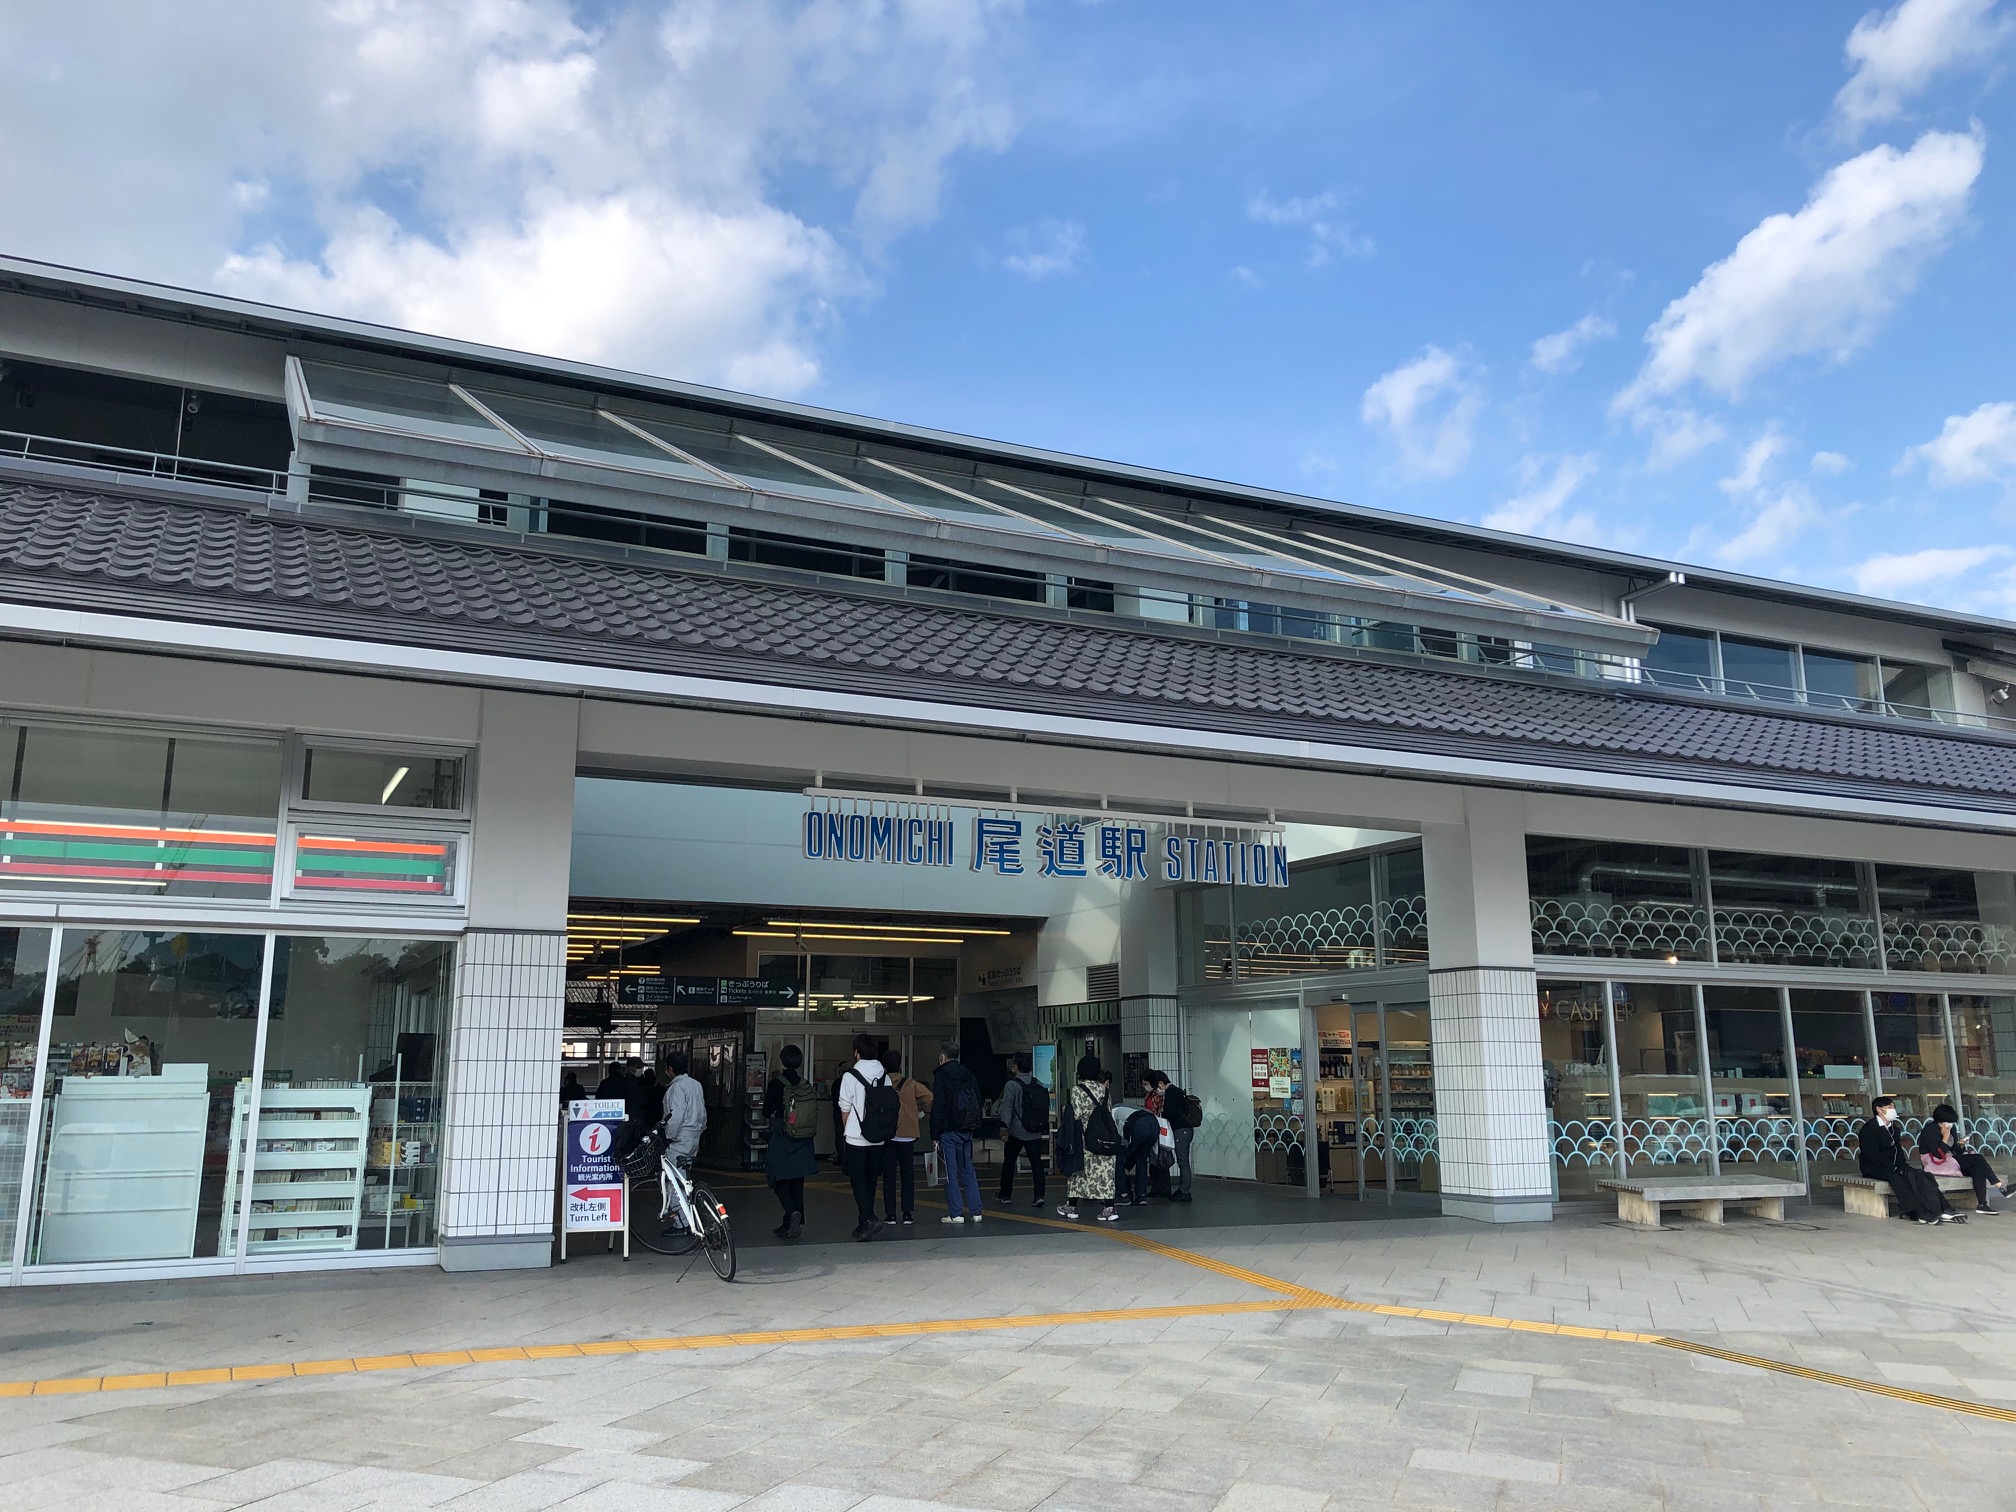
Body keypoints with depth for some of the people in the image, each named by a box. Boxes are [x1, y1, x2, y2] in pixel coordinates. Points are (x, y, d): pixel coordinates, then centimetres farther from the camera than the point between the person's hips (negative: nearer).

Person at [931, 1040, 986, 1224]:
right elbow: (978, 1102, 15)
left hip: (949, 1131, -6)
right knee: (968, 1171, 10)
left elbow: (937, 1107, -11)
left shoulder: (941, 1076, -7)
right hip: (967, 1131, 6)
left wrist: (934, 1134, -7)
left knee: (951, 1171, -2)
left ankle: (956, 1213, -2)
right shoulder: (968, 1075, 13)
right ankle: (976, 1211, 7)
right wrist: (975, 1129, 17)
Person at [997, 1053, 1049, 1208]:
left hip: (1016, 1132, -3)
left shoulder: (1012, 1084, -9)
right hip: (1036, 1133, 3)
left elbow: (1007, 1107, -15)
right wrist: (1044, 1127, 18)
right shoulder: (1039, 1085, 7)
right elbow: (1046, 1108, 11)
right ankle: (1039, 1195, -11)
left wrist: (1004, 1127, -15)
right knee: (1036, 1163, 1)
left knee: (1009, 1162, 13)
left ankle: (1005, 1194, 22)